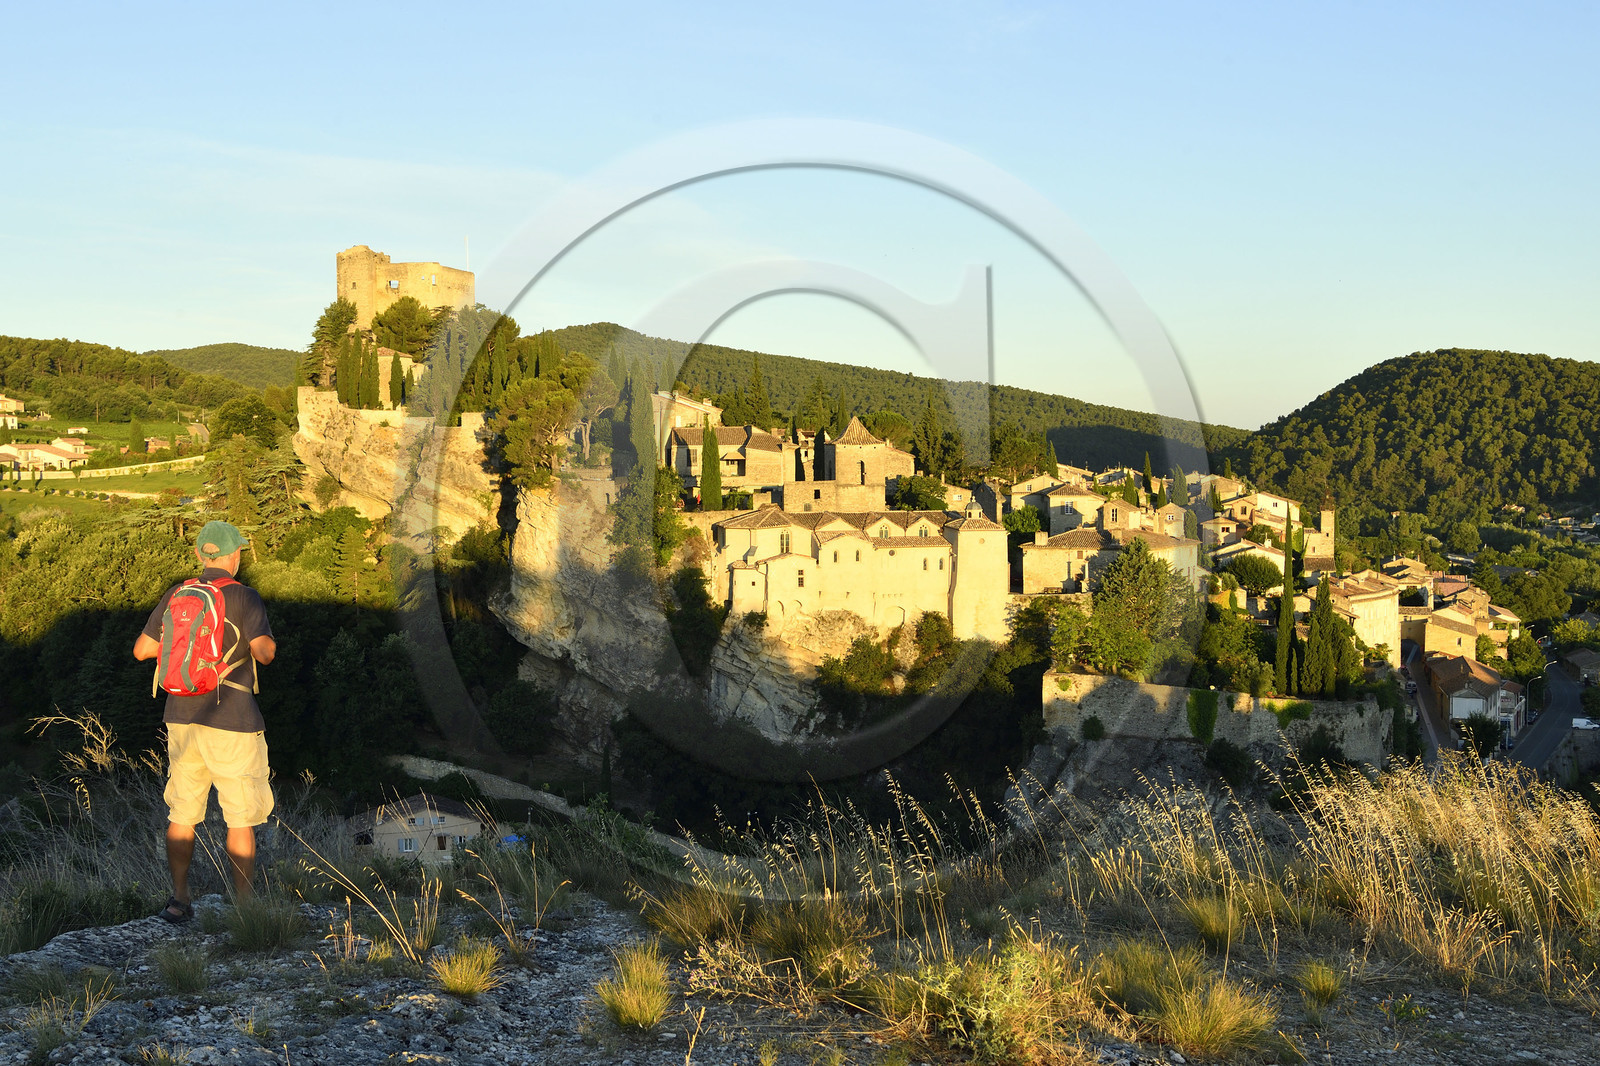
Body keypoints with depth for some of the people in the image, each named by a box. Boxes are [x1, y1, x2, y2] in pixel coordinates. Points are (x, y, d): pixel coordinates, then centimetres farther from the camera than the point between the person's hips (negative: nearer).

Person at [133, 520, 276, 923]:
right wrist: (265, 639, 1)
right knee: (241, 818, 5)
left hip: (183, 717, 5)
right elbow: (264, 652, -21)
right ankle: (243, 905, 9)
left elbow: (142, 649, 7)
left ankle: (179, 900, 19)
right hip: (232, 723, -5)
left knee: (182, 813, 15)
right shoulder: (244, 597, -11)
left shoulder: (176, 596, 4)